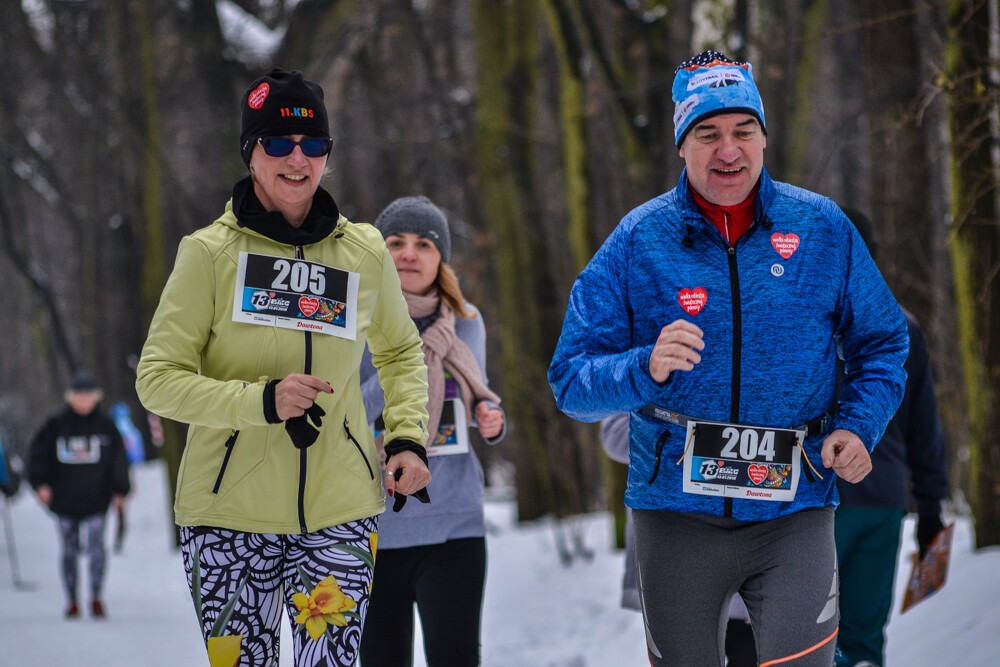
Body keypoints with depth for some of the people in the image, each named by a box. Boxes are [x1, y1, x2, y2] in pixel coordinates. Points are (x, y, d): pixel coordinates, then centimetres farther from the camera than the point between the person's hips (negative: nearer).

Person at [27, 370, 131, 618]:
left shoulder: (106, 426, 4)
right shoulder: (56, 425, 2)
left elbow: (118, 461, 11)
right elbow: (38, 454, 6)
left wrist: (120, 491, 9)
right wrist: (41, 484, -3)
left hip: (96, 499, -1)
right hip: (64, 500, 1)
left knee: (96, 543, -14)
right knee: (69, 549, 6)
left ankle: (96, 596, -7)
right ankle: (72, 600, 14)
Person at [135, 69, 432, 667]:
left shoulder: (365, 250, 7)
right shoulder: (211, 252, -2)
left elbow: (401, 352, 24)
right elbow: (158, 379, -5)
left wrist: (408, 438, 7)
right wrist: (262, 400, -19)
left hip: (339, 510, 2)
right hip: (229, 513, -2)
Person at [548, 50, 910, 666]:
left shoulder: (822, 228, 4)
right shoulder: (638, 242, 0)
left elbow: (881, 342, 13)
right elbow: (572, 379, -3)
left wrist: (858, 427, -5)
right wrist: (645, 371, -23)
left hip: (792, 506, 0)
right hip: (676, 514, 1)